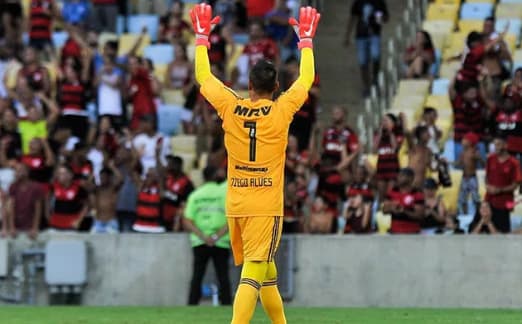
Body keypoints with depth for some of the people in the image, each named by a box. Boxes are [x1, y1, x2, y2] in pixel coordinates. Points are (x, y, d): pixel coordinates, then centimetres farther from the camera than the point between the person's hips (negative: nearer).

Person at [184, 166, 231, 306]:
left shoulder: (195, 195, 5)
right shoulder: (224, 193, -1)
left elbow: (187, 222, -3)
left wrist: (203, 236, -9)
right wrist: (217, 236, -12)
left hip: (199, 242, 2)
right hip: (221, 243, -2)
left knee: (197, 276, 5)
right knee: (223, 276, 2)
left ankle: (192, 305, -1)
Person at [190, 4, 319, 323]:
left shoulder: (230, 107, -1)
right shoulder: (281, 111, -7)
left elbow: (203, 76, 15)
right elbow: (306, 79, 9)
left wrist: (202, 35, 24)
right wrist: (306, 38, 21)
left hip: (235, 205, 4)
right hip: (266, 206, -4)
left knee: (266, 272, 19)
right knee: (253, 275, -11)